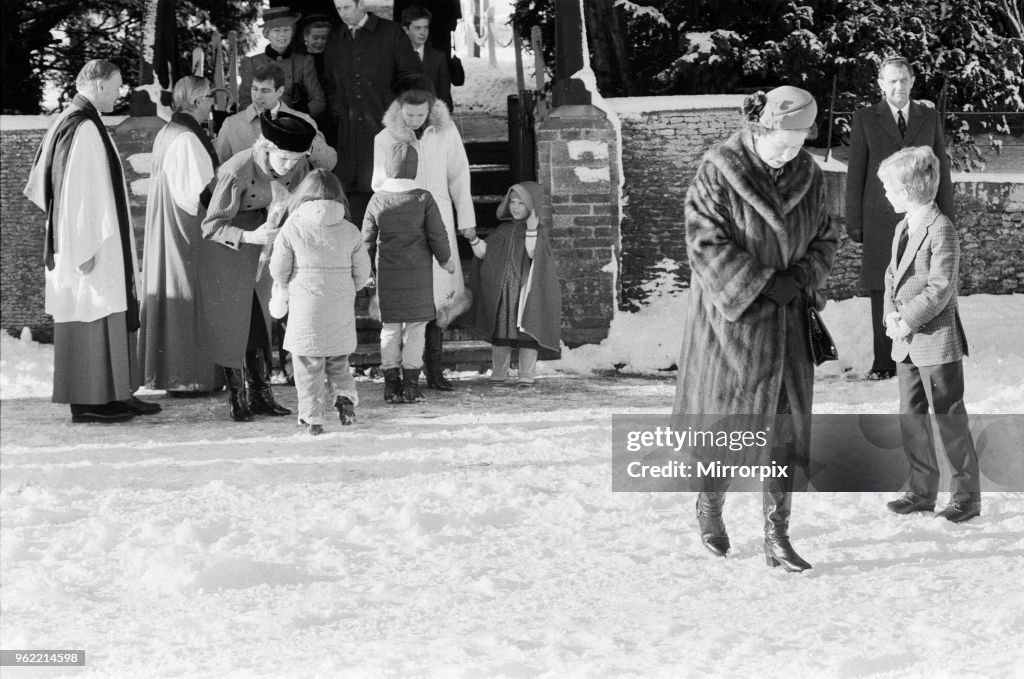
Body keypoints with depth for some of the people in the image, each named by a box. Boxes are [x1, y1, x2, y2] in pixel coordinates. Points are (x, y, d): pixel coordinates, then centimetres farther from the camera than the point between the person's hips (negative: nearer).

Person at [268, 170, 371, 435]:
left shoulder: (293, 227, -7)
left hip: (305, 307, -3)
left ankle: (312, 418, 2)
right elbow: (362, 272, 5)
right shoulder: (349, 231, 0)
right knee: (338, 360, 20)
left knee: (308, 365, 5)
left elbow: (279, 269, -3)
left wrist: (283, 294, 17)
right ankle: (345, 396, -2)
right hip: (341, 310, 3)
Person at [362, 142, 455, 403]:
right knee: (416, 326, 5)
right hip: (418, 273, -2)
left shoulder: (378, 200, -4)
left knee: (390, 328, 9)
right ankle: (410, 385, 3)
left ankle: (391, 385, 7)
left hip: (387, 274, 2)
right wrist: (446, 261, 12)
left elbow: (367, 240, 4)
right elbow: (437, 236, -6)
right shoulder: (423, 199, -9)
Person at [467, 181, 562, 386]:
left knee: (527, 332, -6)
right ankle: (498, 373, 14)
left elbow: (533, 254, -17)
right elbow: (484, 252, 10)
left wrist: (531, 229, -25)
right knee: (501, 331, 6)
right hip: (502, 291, 4)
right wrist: (473, 238, -6)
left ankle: (526, 375, -2)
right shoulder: (503, 231, 14)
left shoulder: (539, 232, 0)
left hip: (526, 290, -4)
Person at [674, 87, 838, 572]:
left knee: (785, 428, 1)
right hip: (732, 318, -4)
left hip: (787, 323, 4)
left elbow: (824, 240, 8)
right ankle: (710, 506, 33)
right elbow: (705, 244, -18)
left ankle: (777, 538, 6)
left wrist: (800, 278, -11)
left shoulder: (807, 175, 1)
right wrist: (762, 284, -22)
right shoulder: (718, 172, -14)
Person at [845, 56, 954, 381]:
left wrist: (946, 218, 6)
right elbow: (855, 175, 4)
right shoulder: (865, 119, 4)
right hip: (880, 221, -1)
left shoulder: (929, 118, 10)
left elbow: (941, 169, 11)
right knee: (882, 294, 0)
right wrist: (854, 223, -1)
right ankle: (884, 362, 5)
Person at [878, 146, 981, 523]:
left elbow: (940, 290, -19)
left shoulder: (941, 230, -15)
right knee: (911, 417, 11)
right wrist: (891, 313, -3)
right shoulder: (903, 227, 11)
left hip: (937, 340, -8)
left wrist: (907, 321, -19)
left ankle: (967, 495, 6)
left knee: (950, 418, -2)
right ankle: (922, 491, 19)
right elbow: (892, 275, 14)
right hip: (906, 342, 8)